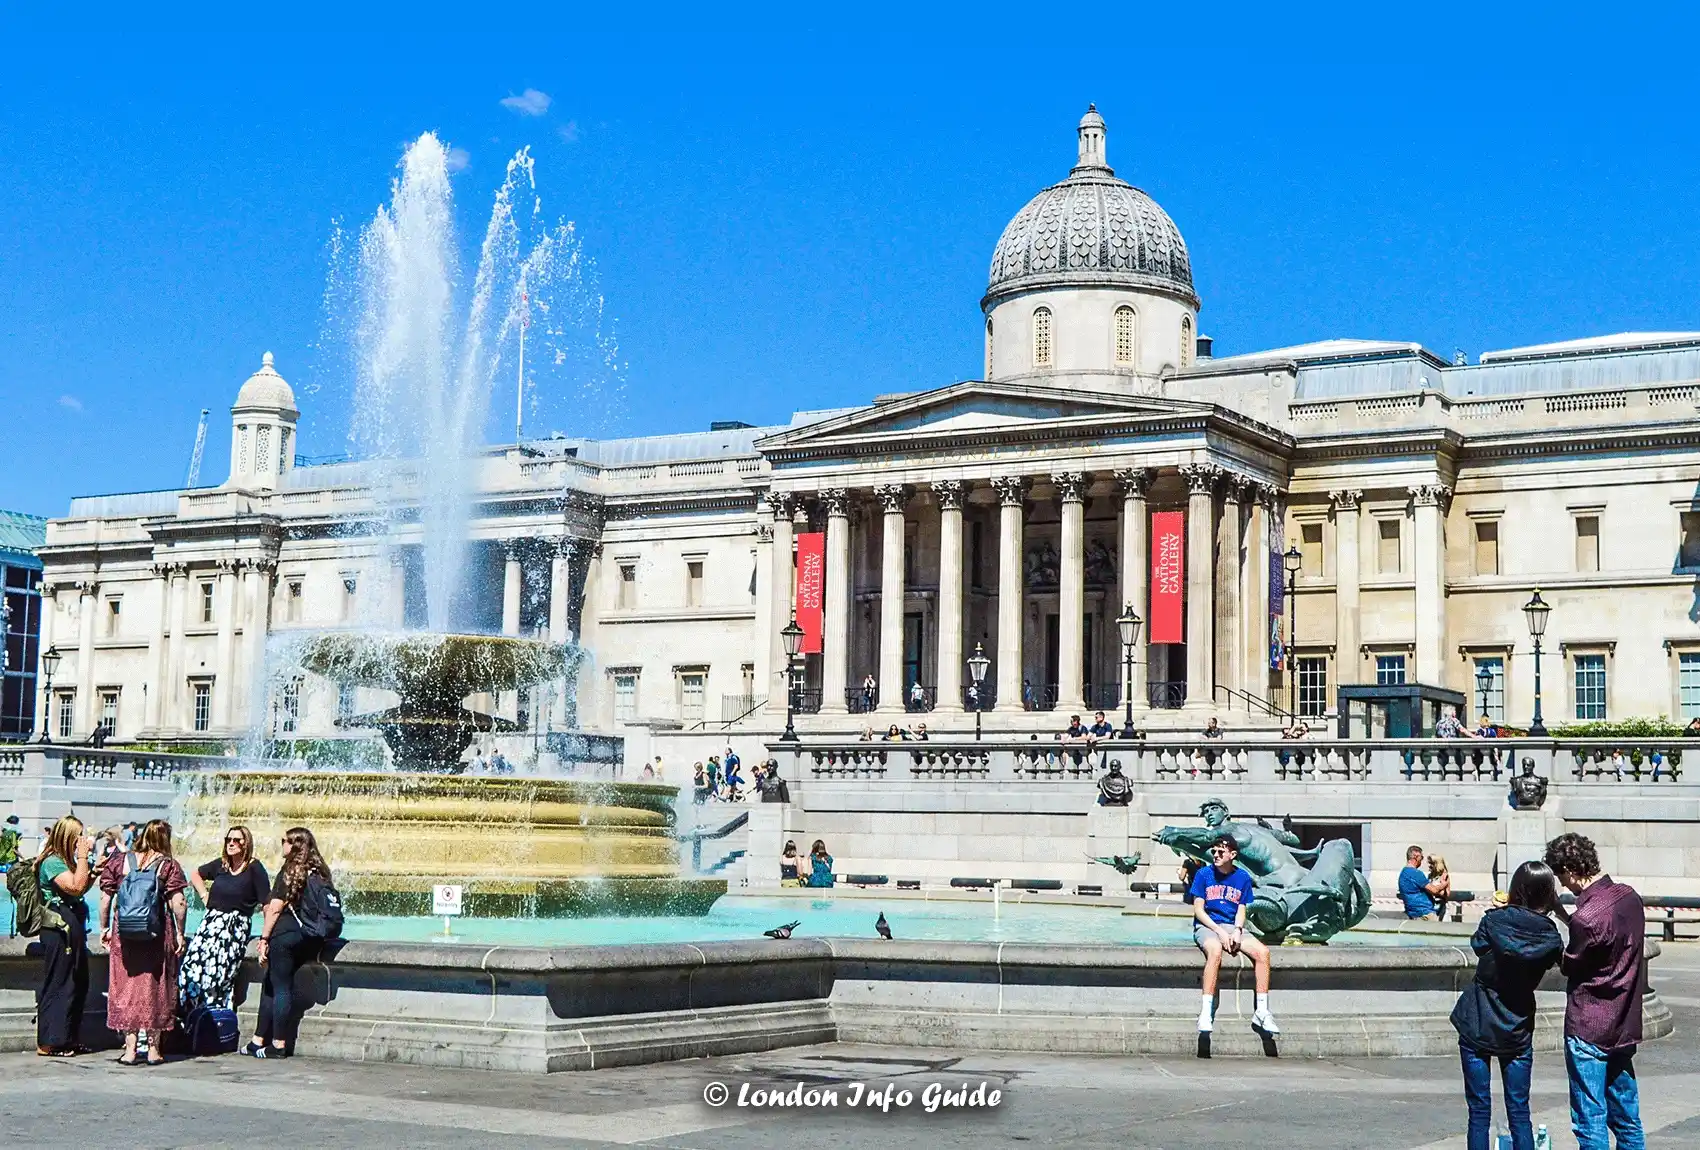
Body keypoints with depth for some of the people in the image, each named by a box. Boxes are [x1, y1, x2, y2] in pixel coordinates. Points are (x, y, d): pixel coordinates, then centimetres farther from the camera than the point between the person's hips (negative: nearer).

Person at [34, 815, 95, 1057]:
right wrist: (83, 857, -17)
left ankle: (67, 1038, 21)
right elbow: (76, 887, -22)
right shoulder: (52, 862, -13)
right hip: (59, 928, -10)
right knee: (58, 984, -7)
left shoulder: (65, 861, 17)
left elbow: (82, 889, 21)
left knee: (78, 984, 13)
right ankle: (48, 1043, -3)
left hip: (73, 927, 10)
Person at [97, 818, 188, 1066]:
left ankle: (130, 1048, 5)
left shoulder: (119, 861, 4)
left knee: (126, 988, 7)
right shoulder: (168, 866, -3)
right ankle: (153, 1048, 11)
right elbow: (178, 903, -8)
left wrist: (104, 928, 13)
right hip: (158, 934, -1)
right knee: (155, 988, 8)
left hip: (124, 934, 1)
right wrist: (179, 933, 1)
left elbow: (105, 898, 3)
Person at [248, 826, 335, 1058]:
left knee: (280, 986, 0)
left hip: (285, 934, -7)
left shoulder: (289, 872, -7)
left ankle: (279, 1044, 0)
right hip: (310, 939, 7)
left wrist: (264, 938, -6)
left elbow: (275, 909, -9)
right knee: (271, 984, 15)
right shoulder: (320, 872, 11)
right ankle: (259, 1041, 18)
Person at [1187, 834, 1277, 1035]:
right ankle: (1206, 1013, -42)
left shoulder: (1243, 877, 9)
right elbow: (1198, 909, -3)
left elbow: (1241, 911, 9)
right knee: (1215, 951, -38)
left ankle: (1261, 1011, -19)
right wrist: (1219, 931, -14)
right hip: (1206, 926, -4)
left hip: (1233, 927, 4)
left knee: (1262, 951, -23)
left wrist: (1237, 931, -12)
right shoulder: (1204, 874, 1)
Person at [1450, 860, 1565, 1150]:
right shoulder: (1551, 937, -10)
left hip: (1476, 1025, -1)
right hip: (1517, 1029, 2)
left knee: (1479, 1112, 5)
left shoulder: (1494, 920, -14)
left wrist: (1498, 910, 10)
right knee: (1519, 1113, 9)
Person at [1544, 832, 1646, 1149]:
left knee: (1590, 1122, 1)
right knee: (1627, 1118, 16)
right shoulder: (1629, 896, 0)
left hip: (1589, 1029, -8)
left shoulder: (1586, 917, -24)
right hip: (1624, 1026, 8)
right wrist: (1564, 915, 12)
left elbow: (1569, 966, -8)